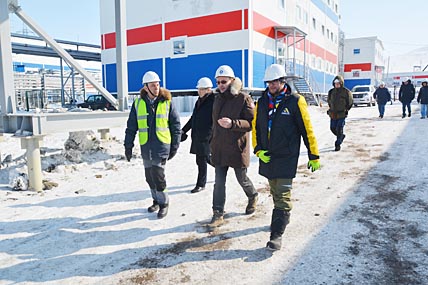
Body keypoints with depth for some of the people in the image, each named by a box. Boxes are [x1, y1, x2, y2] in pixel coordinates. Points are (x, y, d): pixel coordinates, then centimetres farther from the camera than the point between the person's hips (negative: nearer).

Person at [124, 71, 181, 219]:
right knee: (149, 176, 11)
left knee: (157, 175, -10)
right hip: (145, 147, 4)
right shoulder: (138, 103, 5)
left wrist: (175, 145, 1)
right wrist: (128, 146, 6)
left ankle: (163, 203, 8)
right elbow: (131, 127, 9)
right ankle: (156, 200, 29)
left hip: (162, 145, -3)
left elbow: (176, 125, 3)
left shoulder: (167, 102, -1)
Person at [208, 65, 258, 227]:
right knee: (219, 182, 5)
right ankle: (218, 214, 13)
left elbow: (252, 122, -16)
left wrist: (232, 123, -31)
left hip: (237, 148, -5)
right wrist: (213, 142, 23)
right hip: (219, 148, 5)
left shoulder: (243, 98, -11)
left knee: (242, 178, 14)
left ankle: (253, 197, 44)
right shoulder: (218, 98, 11)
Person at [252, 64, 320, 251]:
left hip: (286, 157, -5)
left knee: (283, 196, -5)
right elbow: (255, 127, 12)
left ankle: (277, 234, 0)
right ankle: (282, 218, 40)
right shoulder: (262, 102, 6)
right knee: (275, 193, 19)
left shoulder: (295, 101, -8)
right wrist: (258, 150, 1)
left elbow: (307, 130, -6)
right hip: (267, 157, 5)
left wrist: (314, 156, -3)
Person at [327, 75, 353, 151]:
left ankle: (338, 144, 6)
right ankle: (341, 136, 39)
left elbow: (350, 102, 4)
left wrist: (346, 110, 1)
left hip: (342, 114, -5)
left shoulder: (346, 92, -8)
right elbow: (329, 100, 21)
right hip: (333, 114, 5)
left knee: (339, 129, -6)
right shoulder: (331, 91, 4)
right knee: (333, 128, 10)